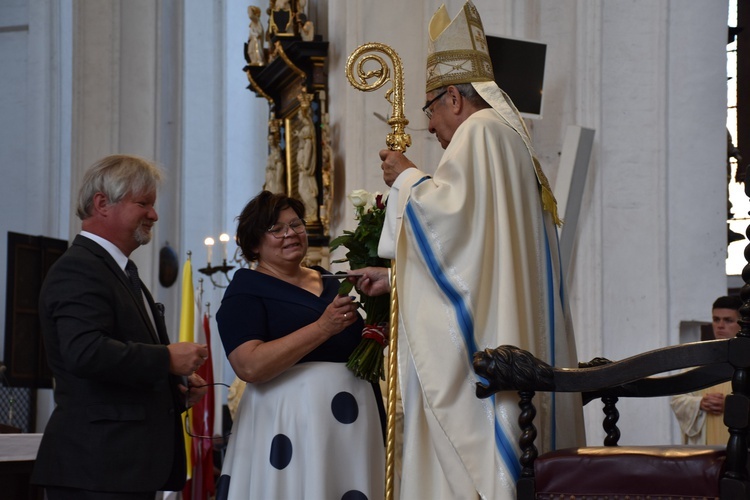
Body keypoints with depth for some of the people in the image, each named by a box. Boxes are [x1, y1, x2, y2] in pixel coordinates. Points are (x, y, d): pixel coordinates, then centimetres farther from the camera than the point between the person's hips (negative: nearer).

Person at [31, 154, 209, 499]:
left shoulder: (120, 272, 23)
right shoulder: (77, 270, -10)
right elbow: (86, 353, -26)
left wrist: (176, 390, 12)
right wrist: (168, 359, -17)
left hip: (133, 465, 10)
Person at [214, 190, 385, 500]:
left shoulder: (331, 282, 15)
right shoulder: (246, 289, -2)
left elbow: (357, 343, 25)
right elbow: (249, 366, -17)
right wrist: (322, 328, -20)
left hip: (353, 422, 6)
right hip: (289, 421, -5)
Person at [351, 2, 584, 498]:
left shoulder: (480, 131, -5)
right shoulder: (511, 140, 24)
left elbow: (447, 207, -19)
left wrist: (405, 178, 1)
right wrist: (395, 276, 30)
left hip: (483, 340, -10)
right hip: (513, 342, 10)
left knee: (475, 447, -12)